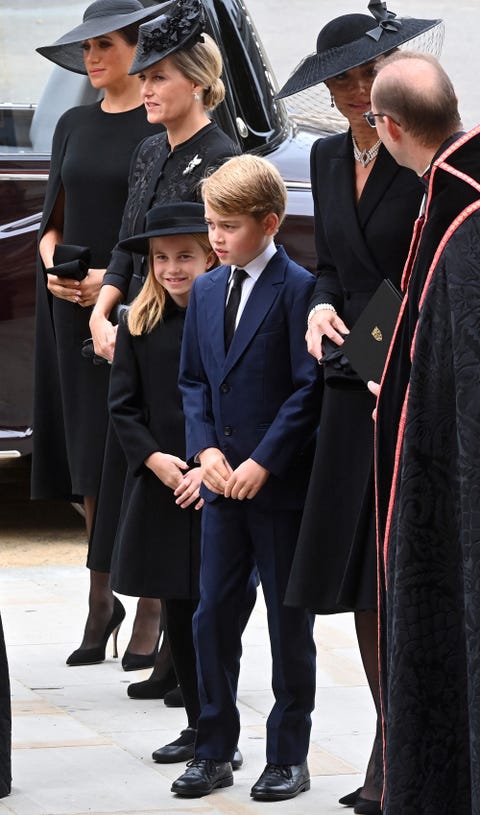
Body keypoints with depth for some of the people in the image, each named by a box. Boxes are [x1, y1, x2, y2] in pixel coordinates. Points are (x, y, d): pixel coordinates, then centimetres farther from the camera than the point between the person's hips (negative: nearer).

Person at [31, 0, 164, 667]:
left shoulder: (163, 127, -4)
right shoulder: (74, 126, 13)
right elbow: (52, 220, 16)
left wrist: (117, 280, -17)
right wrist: (53, 270, -5)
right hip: (75, 308, 5)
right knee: (90, 462, 6)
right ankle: (103, 603, 16)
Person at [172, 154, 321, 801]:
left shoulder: (298, 289, -10)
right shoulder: (206, 292, 10)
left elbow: (308, 389, -13)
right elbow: (193, 379, 14)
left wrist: (262, 463, -16)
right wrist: (205, 449, -3)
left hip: (282, 483, -6)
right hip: (223, 482, 6)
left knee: (289, 625, 4)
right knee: (213, 618, 8)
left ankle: (289, 758, 13)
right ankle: (214, 752, 18)